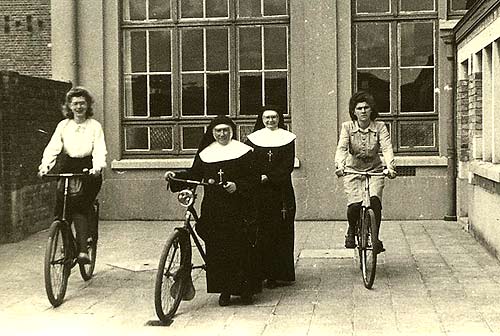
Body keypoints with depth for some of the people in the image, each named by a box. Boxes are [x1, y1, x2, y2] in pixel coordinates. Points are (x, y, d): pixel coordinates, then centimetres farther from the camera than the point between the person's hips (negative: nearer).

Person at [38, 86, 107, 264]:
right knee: (60, 208, -8)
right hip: (68, 170, 3)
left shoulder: (94, 126, 2)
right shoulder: (63, 125, 9)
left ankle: (83, 249, -20)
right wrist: (45, 165, -19)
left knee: (80, 207, -19)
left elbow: (99, 149, -10)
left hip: (88, 171, -3)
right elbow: (52, 147, -1)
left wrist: (97, 167, -29)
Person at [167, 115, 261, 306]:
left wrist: (237, 186, -16)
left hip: (238, 210, -3)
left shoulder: (244, 151, 2)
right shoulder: (205, 153, 12)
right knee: (216, 250, 1)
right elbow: (194, 175, 12)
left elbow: (254, 179, -1)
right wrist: (176, 176, -3)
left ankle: (246, 290, 9)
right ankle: (224, 291, 12)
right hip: (213, 210, 3)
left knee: (241, 249, -3)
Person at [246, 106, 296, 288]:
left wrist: (268, 177, -13)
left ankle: (279, 273, 3)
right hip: (259, 193, 1)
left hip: (281, 192, -1)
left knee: (281, 231, -2)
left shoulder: (287, 138, 8)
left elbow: (288, 166, -1)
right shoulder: (253, 138, 11)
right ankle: (262, 272, 2)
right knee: (260, 233, -3)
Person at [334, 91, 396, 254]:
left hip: (375, 171, 0)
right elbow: (341, 148, -18)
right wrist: (339, 165, -37)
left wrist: (390, 166, -36)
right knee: (355, 205, -22)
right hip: (353, 171, 0)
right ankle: (351, 231, 10)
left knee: (374, 200, -26)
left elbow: (387, 148, -18)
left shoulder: (380, 127, -6)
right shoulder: (347, 127, -6)